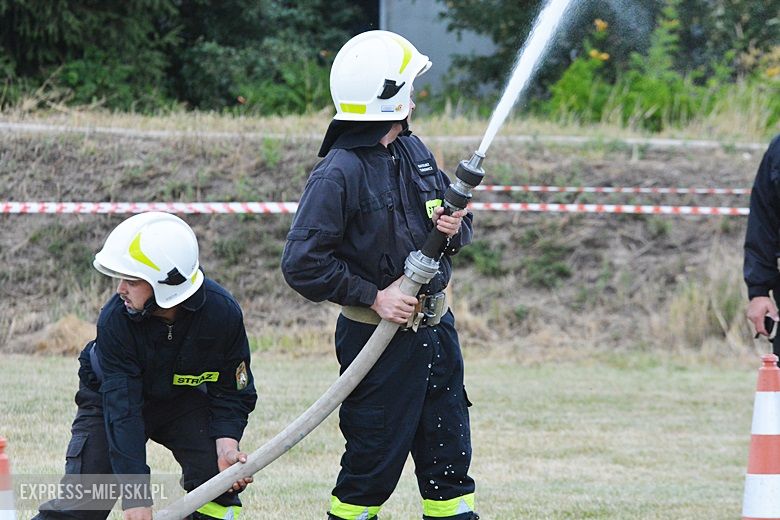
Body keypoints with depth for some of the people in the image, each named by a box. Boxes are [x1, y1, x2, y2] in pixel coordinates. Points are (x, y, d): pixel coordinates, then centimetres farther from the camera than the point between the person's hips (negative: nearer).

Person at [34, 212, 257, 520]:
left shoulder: (223, 313, -28)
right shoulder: (115, 319, -31)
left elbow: (232, 392, -13)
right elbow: (122, 411, -32)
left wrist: (227, 445, -32)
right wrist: (136, 495, -36)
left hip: (185, 398, 2)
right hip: (112, 399, -2)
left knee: (217, 477, -20)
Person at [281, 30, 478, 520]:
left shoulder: (414, 150, 7)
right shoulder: (339, 173, -18)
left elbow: (456, 217, 18)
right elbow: (303, 264, -20)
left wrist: (456, 228, -6)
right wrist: (373, 296, -19)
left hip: (435, 328, 8)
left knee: (449, 459, 12)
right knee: (373, 466, -1)